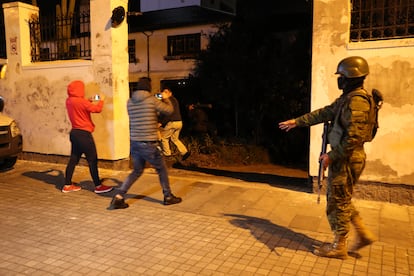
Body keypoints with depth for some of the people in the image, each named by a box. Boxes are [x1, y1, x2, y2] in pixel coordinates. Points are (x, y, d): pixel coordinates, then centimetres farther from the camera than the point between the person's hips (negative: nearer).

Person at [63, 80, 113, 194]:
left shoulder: (69, 101, 7)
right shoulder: (81, 101, -18)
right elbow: (97, 109, -16)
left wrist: (88, 102, 14)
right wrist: (101, 100, 0)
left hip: (74, 132, 8)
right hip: (83, 134, -8)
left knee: (73, 159, 13)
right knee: (92, 160, -1)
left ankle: (67, 185, 19)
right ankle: (98, 186, 6)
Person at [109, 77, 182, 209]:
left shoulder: (129, 102, 5)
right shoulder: (152, 100, -10)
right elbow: (169, 110, 4)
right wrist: (166, 98, 24)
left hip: (134, 143, 5)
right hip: (149, 144, -5)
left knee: (137, 171, 20)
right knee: (162, 169, 15)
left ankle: (118, 196, 9)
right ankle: (168, 196, 27)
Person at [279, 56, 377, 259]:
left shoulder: (357, 101, -19)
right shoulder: (348, 98, 12)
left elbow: (354, 137, -25)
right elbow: (324, 113, 18)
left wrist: (331, 156, -19)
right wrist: (296, 121, 18)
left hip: (347, 159, -10)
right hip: (343, 157, 10)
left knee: (337, 201, 2)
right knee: (341, 199, 19)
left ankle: (339, 246, 15)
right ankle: (363, 234, 27)